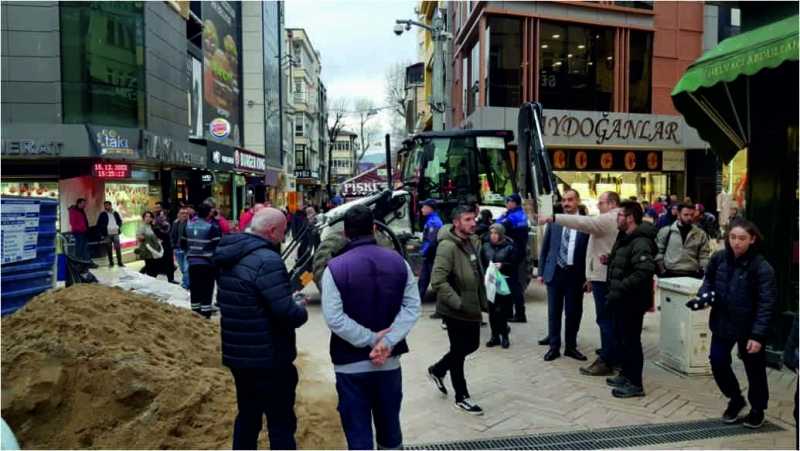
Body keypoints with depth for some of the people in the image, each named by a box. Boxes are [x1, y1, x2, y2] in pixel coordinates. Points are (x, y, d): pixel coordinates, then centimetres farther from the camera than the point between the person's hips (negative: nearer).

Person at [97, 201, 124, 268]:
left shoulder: (115, 213, 10)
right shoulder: (102, 214, 2)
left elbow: (120, 221, 18)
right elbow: (99, 224, 0)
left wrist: (119, 227, 1)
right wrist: (102, 232, -8)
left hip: (115, 233, 1)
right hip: (107, 234, -1)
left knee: (118, 248, -2)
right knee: (109, 249, 3)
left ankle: (120, 263, 2)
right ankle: (111, 263, 11)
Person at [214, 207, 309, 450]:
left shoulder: (231, 257, 6)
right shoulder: (267, 260, -24)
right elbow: (288, 315, -27)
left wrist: (288, 301, 9)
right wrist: (300, 307, -4)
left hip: (239, 355, 9)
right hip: (268, 358, -9)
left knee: (247, 416, 21)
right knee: (281, 423, 3)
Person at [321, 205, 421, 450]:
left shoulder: (336, 267, -11)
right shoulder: (398, 262, 1)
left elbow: (334, 318, -19)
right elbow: (413, 307, -5)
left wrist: (371, 339, -14)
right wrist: (387, 342, -13)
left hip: (351, 364, -3)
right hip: (390, 361, 4)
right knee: (390, 428, 20)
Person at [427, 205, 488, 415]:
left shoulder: (474, 241, 6)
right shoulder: (448, 246, -21)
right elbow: (437, 281, -27)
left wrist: (482, 299, 14)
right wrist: (458, 303, -26)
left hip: (472, 306, 9)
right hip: (455, 309, -8)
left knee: (471, 345, 19)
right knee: (459, 351, 5)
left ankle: (437, 370, 39)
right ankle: (461, 397, 22)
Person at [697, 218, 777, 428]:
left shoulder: (761, 267, -20)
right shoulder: (718, 258, -6)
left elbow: (767, 304, -20)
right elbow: (709, 280, 13)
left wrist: (758, 334, -24)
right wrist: (705, 294, -9)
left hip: (749, 327, -4)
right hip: (722, 323, 4)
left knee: (754, 370, 11)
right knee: (718, 363, 6)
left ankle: (757, 409, 35)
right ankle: (735, 399, 33)